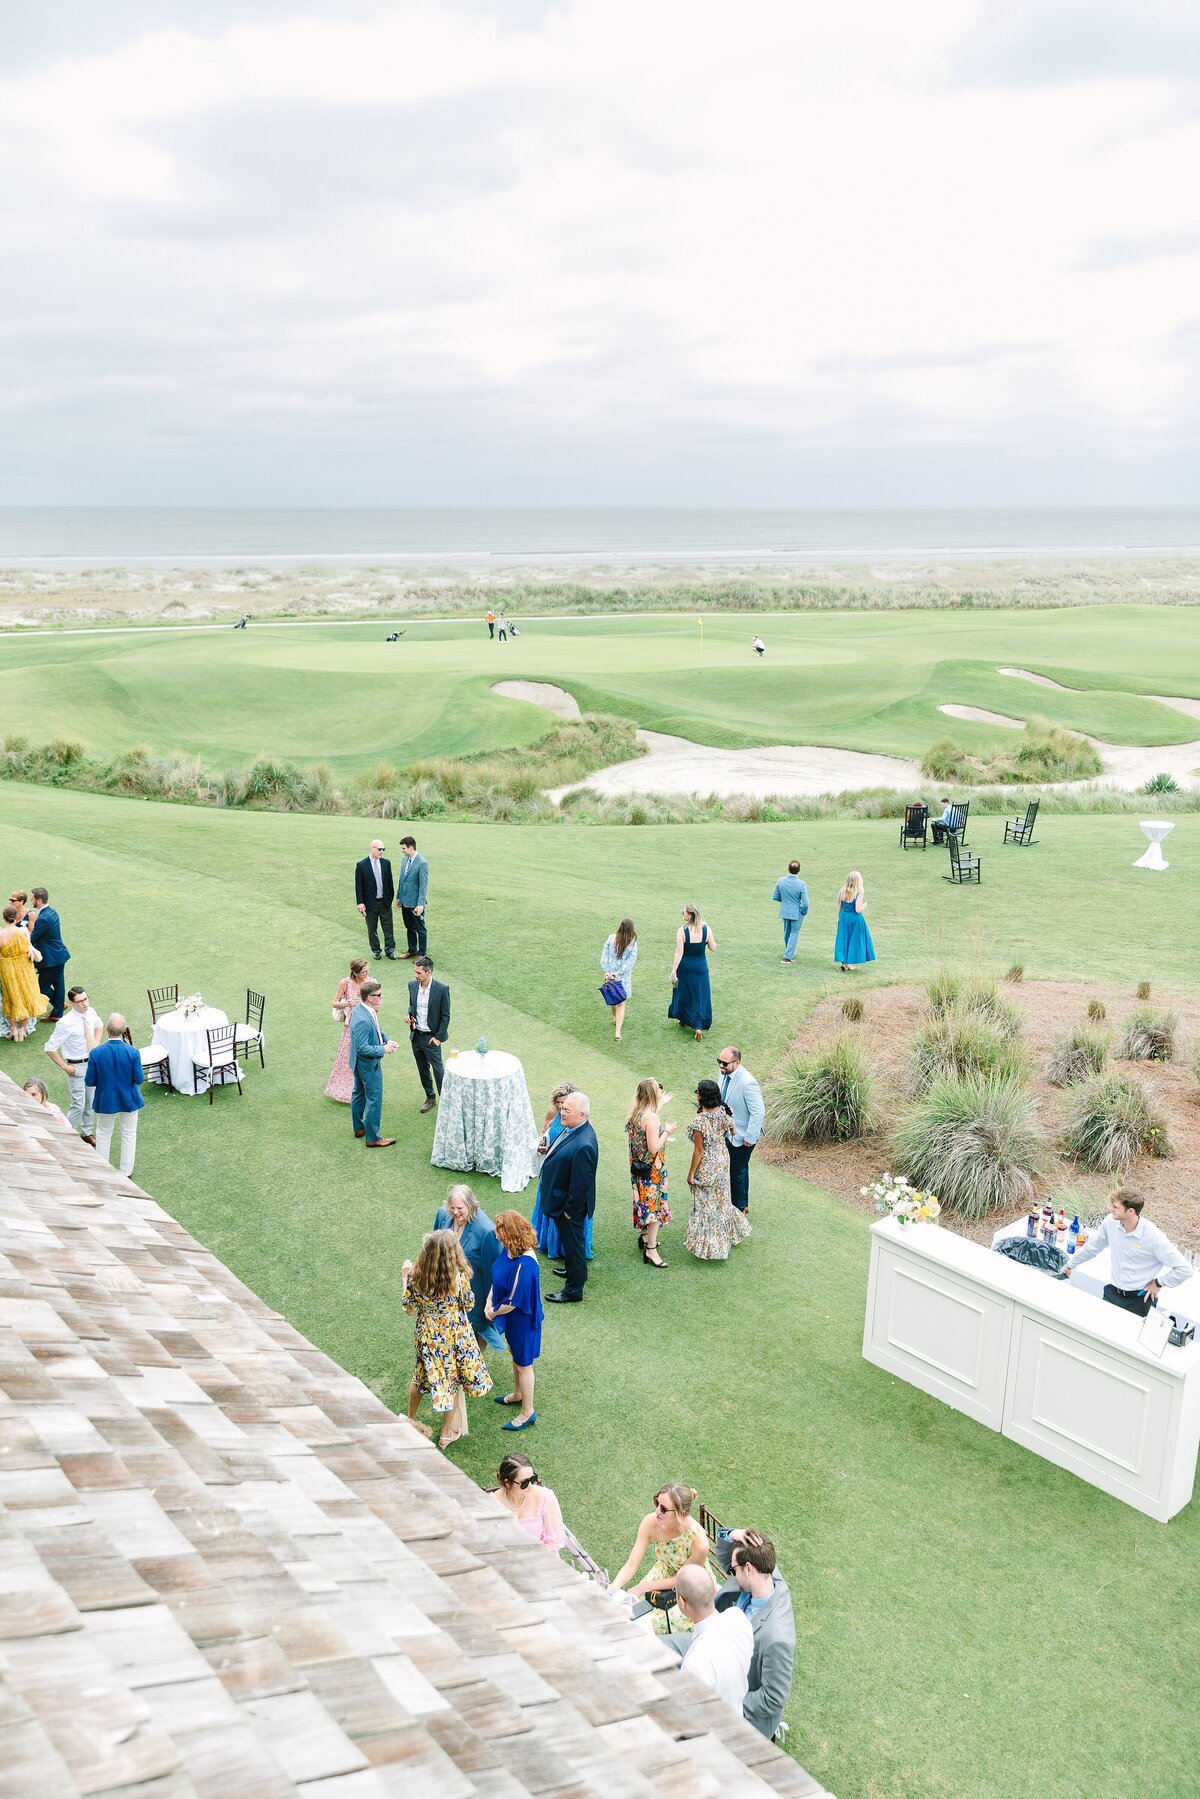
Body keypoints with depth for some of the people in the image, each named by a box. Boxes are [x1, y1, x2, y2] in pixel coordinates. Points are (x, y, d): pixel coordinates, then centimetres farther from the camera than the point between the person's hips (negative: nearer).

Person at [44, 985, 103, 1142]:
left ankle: (87, 1133, 36)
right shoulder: (66, 1023, -24)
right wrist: (65, 1067, -16)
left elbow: (99, 1026, 19)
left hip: (92, 1062, 6)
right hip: (76, 1066, -6)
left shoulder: (91, 1012, -5)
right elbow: (50, 1048, -20)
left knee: (90, 1101, 19)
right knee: (79, 1105, -5)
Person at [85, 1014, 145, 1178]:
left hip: (105, 1101, 0)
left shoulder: (96, 1053, -22)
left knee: (103, 1134, 22)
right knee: (129, 1135, 19)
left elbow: (89, 1081, -14)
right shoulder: (133, 1052, -23)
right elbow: (139, 1079, -15)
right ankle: (126, 1171, 29)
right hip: (129, 1100, 0)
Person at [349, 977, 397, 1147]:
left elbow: (377, 1028, 13)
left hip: (360, 1063, 10)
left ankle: (359, 1128, 41)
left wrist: (387, 1039, -1)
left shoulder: (362, 1009, -3)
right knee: (374, 1099, 3)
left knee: (359, 1094, 24)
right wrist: (383, 1049, -22)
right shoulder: (362, 1020, -34)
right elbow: (362, 1048, -31)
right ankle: (373, 1138, 14)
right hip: (369, 1065, -10)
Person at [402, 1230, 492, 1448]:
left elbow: (409, 1310, -6)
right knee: (452, 1381, 20)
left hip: (427, 1337, 2)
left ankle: (411, 1419, 49)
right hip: (455, 1338, -2)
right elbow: (468, 1306, -8)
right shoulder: (460, 1278, -26)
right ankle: (447, 1433, 32)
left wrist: (405, 1278, 5)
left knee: (421, 1375, 28)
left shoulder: (415, 1279, -21)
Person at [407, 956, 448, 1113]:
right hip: (416, 1035, 6)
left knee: (438, 1069, -1)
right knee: (423, 1069, 17)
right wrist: (409, 1014, -6)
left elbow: (445, 1016, -10)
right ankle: (430, 1097, 33)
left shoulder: (442, 989, -16)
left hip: (431, 1037, -6)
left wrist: (439, 1037, -12)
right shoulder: (412, 985, -1)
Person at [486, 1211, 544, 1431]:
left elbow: (513, 1302, -29)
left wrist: (494, 1312, -12)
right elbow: (498, 1276, 6)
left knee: (523, 1363, 11)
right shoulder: (508, 1249, -11)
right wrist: (489, 1301, -5)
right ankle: (518, 1394, 54)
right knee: (515, 1354, 29)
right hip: (512, 1318, 9)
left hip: (522, 1320, -8)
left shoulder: (524, 1265, -38)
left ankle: (527, 1412, 31)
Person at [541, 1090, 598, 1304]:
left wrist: (569, 1210, -19)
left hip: (571, 1205, -9)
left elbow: (580, 1184, -28)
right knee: (569, 1240, 30)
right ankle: (574, 1270, 52)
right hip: (562, 1200, 9)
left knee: (572, 1244, 9)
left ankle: (574, 1291, 26)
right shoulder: (572, 1128, -6)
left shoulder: (584, 1146, -36)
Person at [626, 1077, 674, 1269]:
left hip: (638, 1166, 9)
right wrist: (667, 1132, -14)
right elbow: (654, 1147, -28)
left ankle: (645, 1236, 42)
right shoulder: (651, 1118, -28)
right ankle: (651, 1250, 5)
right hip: (652, 1170, -9)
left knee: (645, 1202, 25)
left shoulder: (636, 1113, 0)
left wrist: (661, 1104, 23)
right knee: (655, 1205, 0)